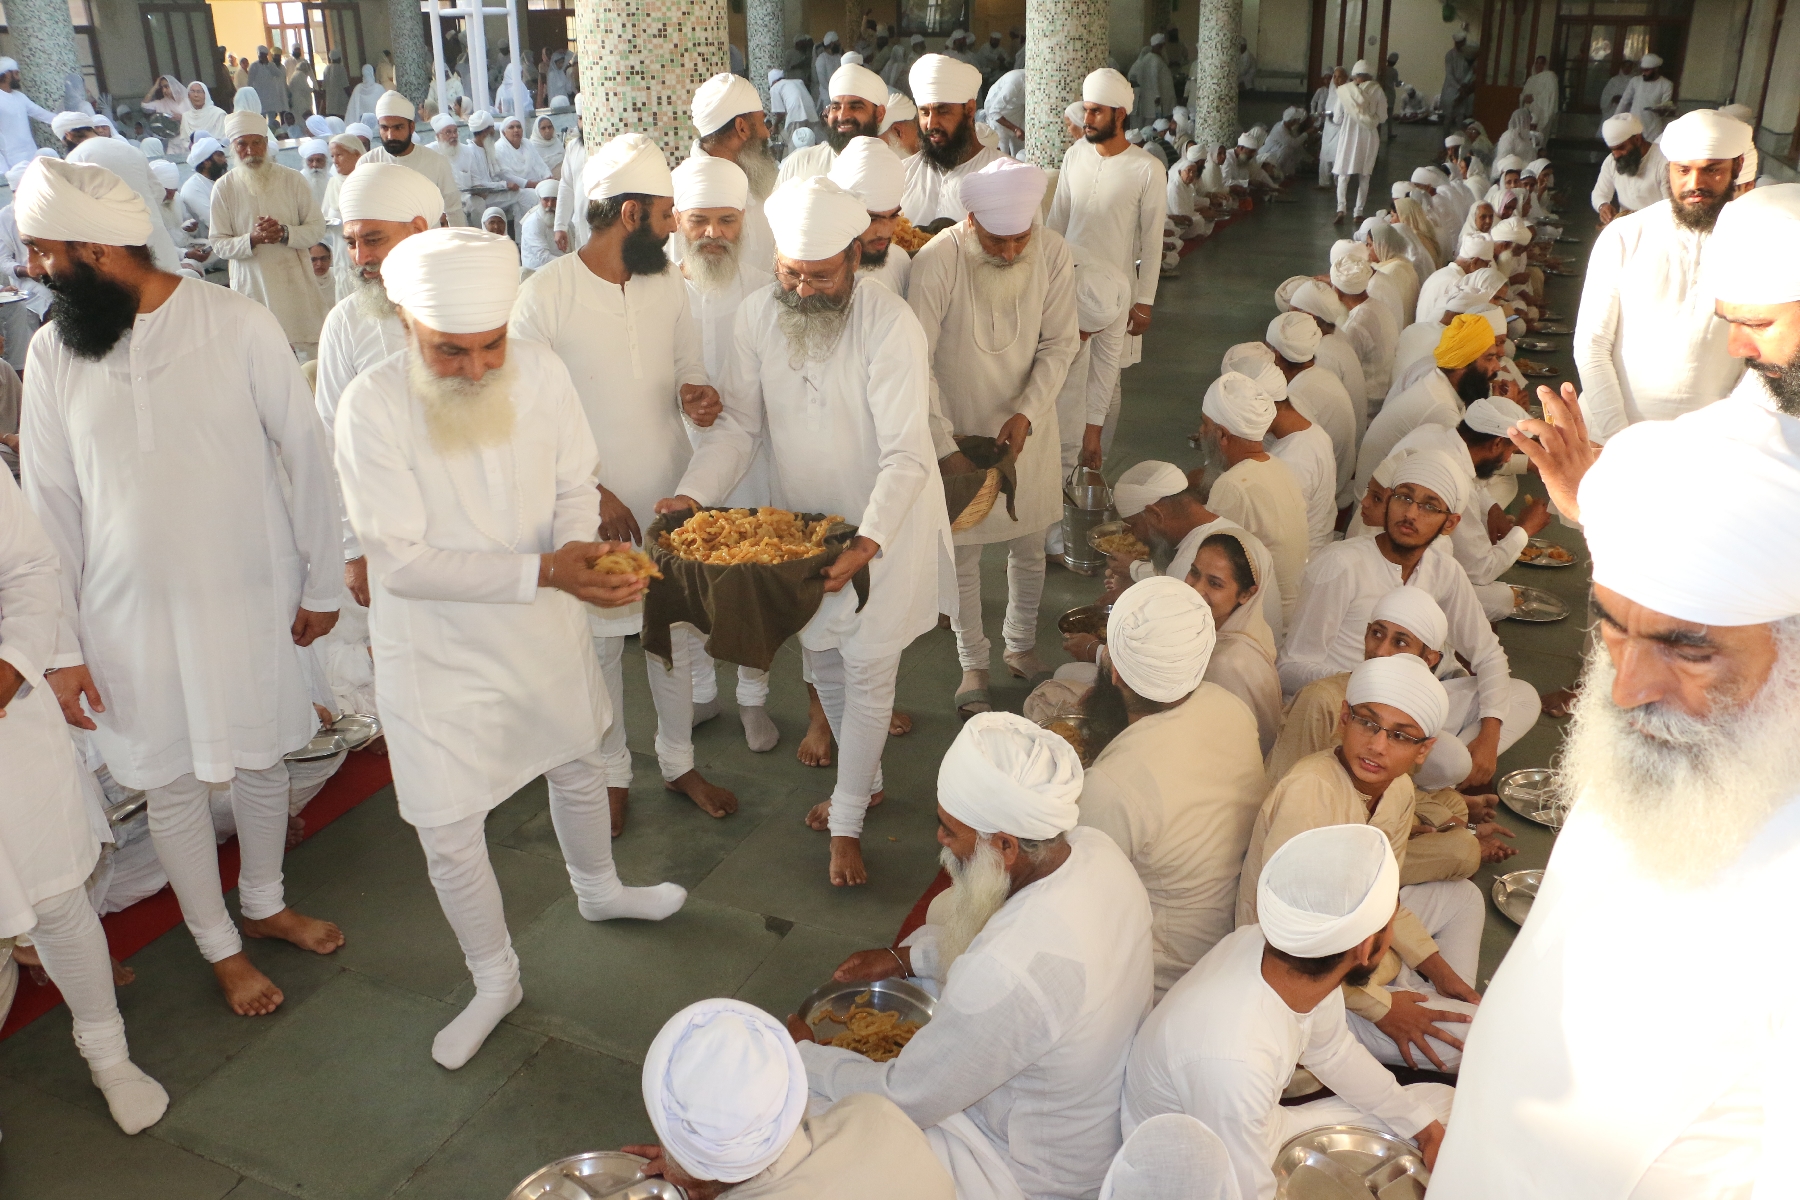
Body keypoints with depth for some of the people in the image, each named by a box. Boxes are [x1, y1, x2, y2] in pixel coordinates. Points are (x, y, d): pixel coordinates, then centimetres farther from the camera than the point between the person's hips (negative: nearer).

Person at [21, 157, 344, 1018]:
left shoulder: (238, 325, -13)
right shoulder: (52, 350, -4)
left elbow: (304, 455, -6)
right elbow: (48, 506, -1)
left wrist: (321, 583, -3)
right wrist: (60, 646, -2)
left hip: (248, 595, -1)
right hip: (130, 611, 2)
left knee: (260, 759, 16)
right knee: (170, 783, 12)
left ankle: (265, 905, 43)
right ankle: (220, 948, 34)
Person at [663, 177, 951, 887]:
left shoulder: (890, 325, -24)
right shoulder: (758, 314, -9)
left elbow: (905, 455, -27)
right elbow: (739, 423, -6)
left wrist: (866, 544, -39)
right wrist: (693, 494, -22)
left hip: (883, 527, -5)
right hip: (803, 522, 6)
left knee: (868, 671, 3)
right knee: (821, 661, 18)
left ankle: (847, 823, 19)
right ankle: (864, 779, 42)